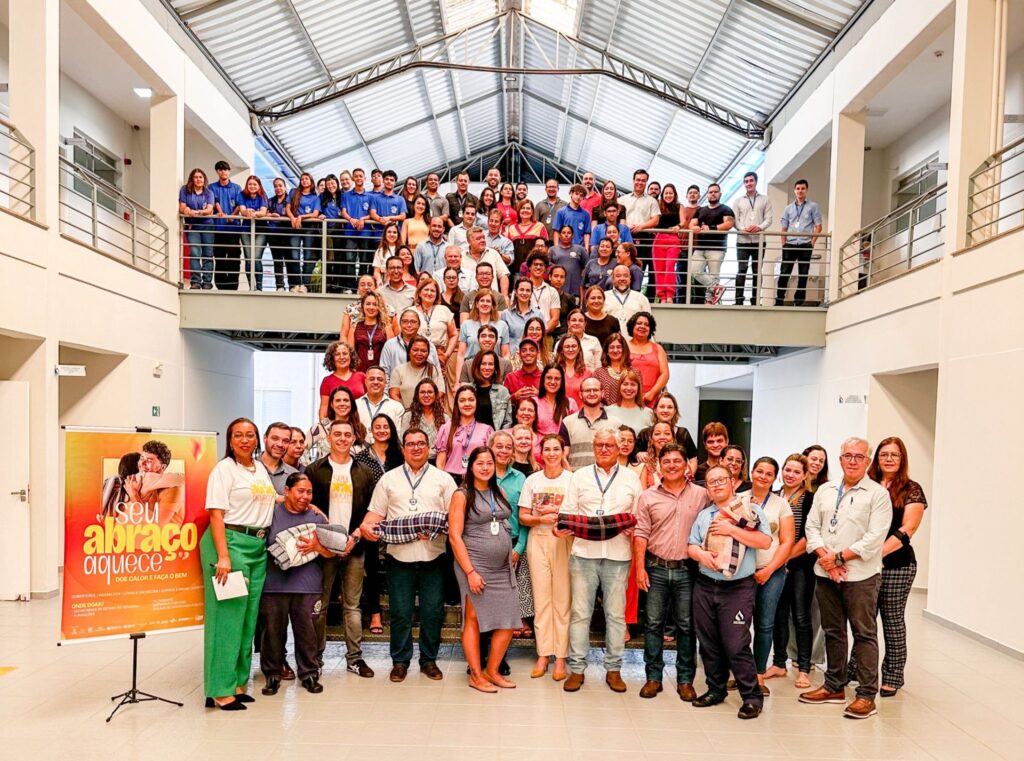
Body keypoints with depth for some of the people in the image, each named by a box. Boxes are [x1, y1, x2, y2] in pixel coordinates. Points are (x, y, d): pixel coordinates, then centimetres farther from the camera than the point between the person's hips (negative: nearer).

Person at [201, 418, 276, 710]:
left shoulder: (261, 468, 15)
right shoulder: (224, 469, -5)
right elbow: (216, 514, -12)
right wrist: (223, 556, -20)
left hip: (258, 546, 7)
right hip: (231, 542, -7)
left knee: (248, 617, 10)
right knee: (228, 616, -4)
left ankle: (237, 683, 20)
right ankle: (220, 691, 3)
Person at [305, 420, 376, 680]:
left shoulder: (364, 472, 8)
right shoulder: (315, 470, 2)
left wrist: (355, 536, -7)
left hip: (354, 547, 2)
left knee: (353, 606, 7)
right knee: (319, 605, 5)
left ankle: (354, 657, 16)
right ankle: (315, 657, 18)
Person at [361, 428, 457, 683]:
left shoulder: (443, 479, 7)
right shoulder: (388, 479, 11)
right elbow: (376, 512, 9)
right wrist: (365, 526, -11)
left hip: (433, 556, 0)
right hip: (399, 556, 0)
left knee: (432, 611, 6)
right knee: (400, 612, 5)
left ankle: (429, 660, 22)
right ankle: (400, 661, 22)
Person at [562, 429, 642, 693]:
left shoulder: (631, 478, 9)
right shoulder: (579, 476, 10)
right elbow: (568, 513, 7)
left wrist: (632, 528, -10)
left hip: (618, 555, 0)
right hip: (584, 552, 0)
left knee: (616, 614, 7)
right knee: (580, 612, 4)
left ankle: (613, 669, 19)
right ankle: (577, 668, 14)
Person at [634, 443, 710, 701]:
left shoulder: (701, 495, 2)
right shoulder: (648, 497, 2)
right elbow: (641, 534, 0)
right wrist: (640, 567, -5)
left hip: (687, 570, 0)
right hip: (656, 568, 0)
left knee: (686, 625, 8)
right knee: (653, 624, 7)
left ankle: (685, 679, 20)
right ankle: (653, 677, 19)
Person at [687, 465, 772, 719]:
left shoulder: (749, 509, 1)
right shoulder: (703, 515, 14)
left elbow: (765, 541, -10)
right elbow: (691, 546, 11)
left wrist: (732, 530, -15)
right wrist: (701, 554, -11)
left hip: (738, 588, -5)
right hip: (705, 586, 5)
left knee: (736, 645, -7)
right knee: (709, 643, 11)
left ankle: (752, 696, 8)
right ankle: (715, 690, 25)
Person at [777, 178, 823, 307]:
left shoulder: (813, 206, 7)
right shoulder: (788, 208, 15)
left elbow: (818, 227, 3)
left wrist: (812, 243, -6)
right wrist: (783, 244, 4)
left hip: (805, 245, -2)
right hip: (790, 245, 2)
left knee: (803, 275, 2)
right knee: (784, 273, -4)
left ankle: (800, 301, 7)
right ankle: (779, 300, 0)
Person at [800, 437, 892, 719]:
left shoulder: (878, 494, -6)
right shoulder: (825, 490, 11)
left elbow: (874, 539, -13)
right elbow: (812, 527, 7)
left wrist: (839, 557, -13)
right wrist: (826, 558, -7)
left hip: (861, 575, -5)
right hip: (826, 573, 5)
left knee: (864, 634, 1)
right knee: (832, 631, 15)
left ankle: (866, 695, 11)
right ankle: (834, 687, 27)